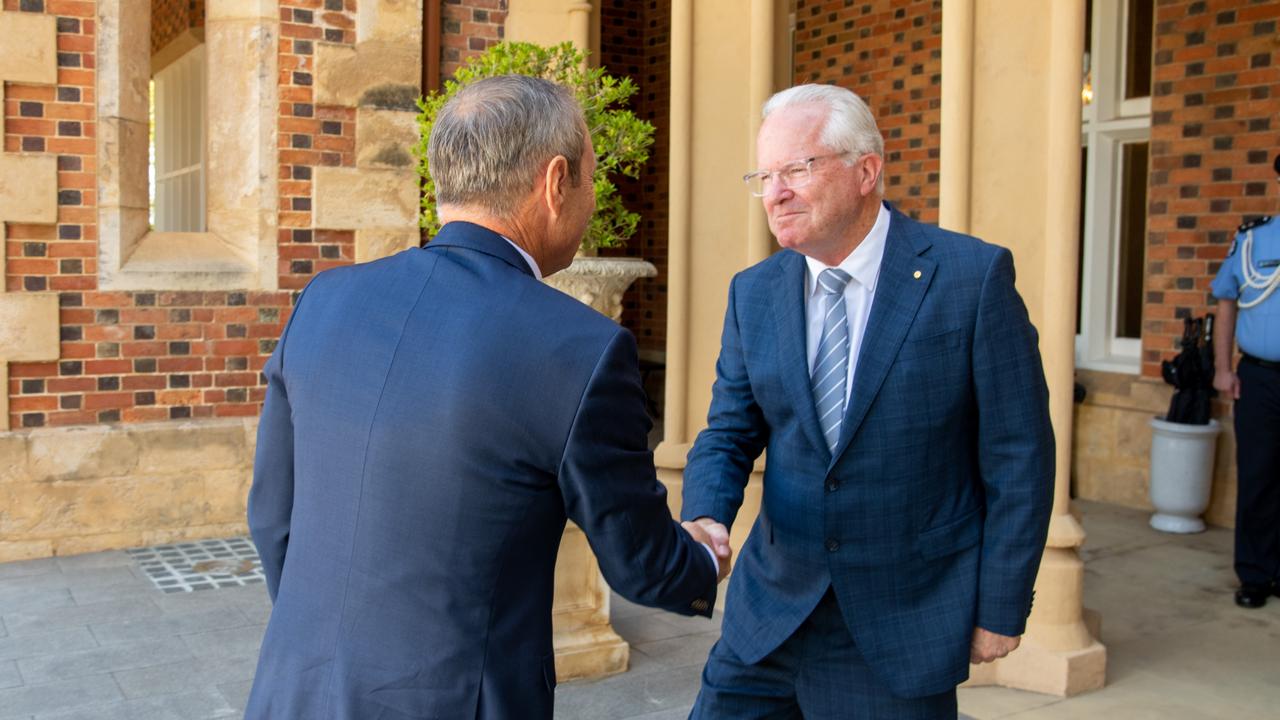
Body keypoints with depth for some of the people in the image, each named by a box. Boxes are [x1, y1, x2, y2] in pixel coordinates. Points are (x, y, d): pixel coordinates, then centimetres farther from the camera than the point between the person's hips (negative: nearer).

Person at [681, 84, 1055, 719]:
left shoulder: (973, 277, -11)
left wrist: (1001, 609, -6)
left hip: (903, 628, -3)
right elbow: (730, 434, 6)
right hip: (772, 612, 4)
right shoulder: (754, 293, 2)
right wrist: (705, 519, -15)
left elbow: (1018, 456, -8)